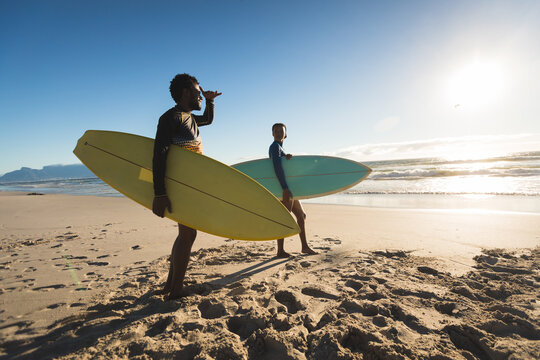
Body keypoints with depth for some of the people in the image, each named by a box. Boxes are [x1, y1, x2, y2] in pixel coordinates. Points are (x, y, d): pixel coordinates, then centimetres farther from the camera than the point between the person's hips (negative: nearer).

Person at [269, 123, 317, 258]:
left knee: (301, 215, 14)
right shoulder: (275, 147, -10)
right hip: (284, 188, -10)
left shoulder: (280, 148, 22)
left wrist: (287, 156, -13)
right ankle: (280, 251, -1)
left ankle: (304, 246, 22)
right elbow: (277, 167, -24)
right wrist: (285, 189, -31)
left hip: (288, 188, 10)